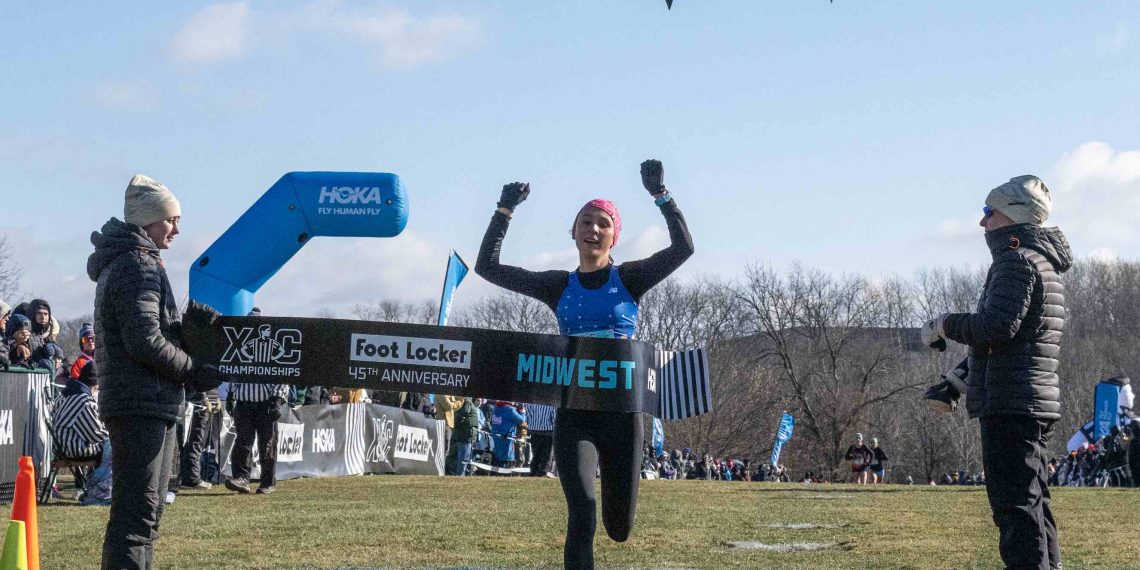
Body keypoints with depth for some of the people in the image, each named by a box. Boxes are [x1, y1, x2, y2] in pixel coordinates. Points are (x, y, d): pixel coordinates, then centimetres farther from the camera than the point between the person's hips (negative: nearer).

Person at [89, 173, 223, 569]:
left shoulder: (124, 263, 21)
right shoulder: (137, 265, -12)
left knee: (144, 512, 15)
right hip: (142, 405, -11)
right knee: (136, 511, -13)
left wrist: (189, 318, 4)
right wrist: (196, 373, -10)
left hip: (149, 406, 11)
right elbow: (146, 343, -20)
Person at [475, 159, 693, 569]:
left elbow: (683, 248, -13)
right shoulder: (559, 286, 7)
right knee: (582, 515, -17)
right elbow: (487, 267, 5)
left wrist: (661, 195, -20)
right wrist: (505, 211, -2)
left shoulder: (629, 279, 3)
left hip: (622, 412, 0)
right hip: (574, 414, 0)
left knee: (619, 529, 10)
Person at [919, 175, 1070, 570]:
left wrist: (944, 326, -9)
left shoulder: (1018, 260, -11)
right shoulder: (1039, 262, 21)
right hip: (1034, 403, 10)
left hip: (1011, 404, -10)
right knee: (1032, 503, 15)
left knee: (1015, 503, -11)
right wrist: (957, 380, 23)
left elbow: (997, 327, -24)